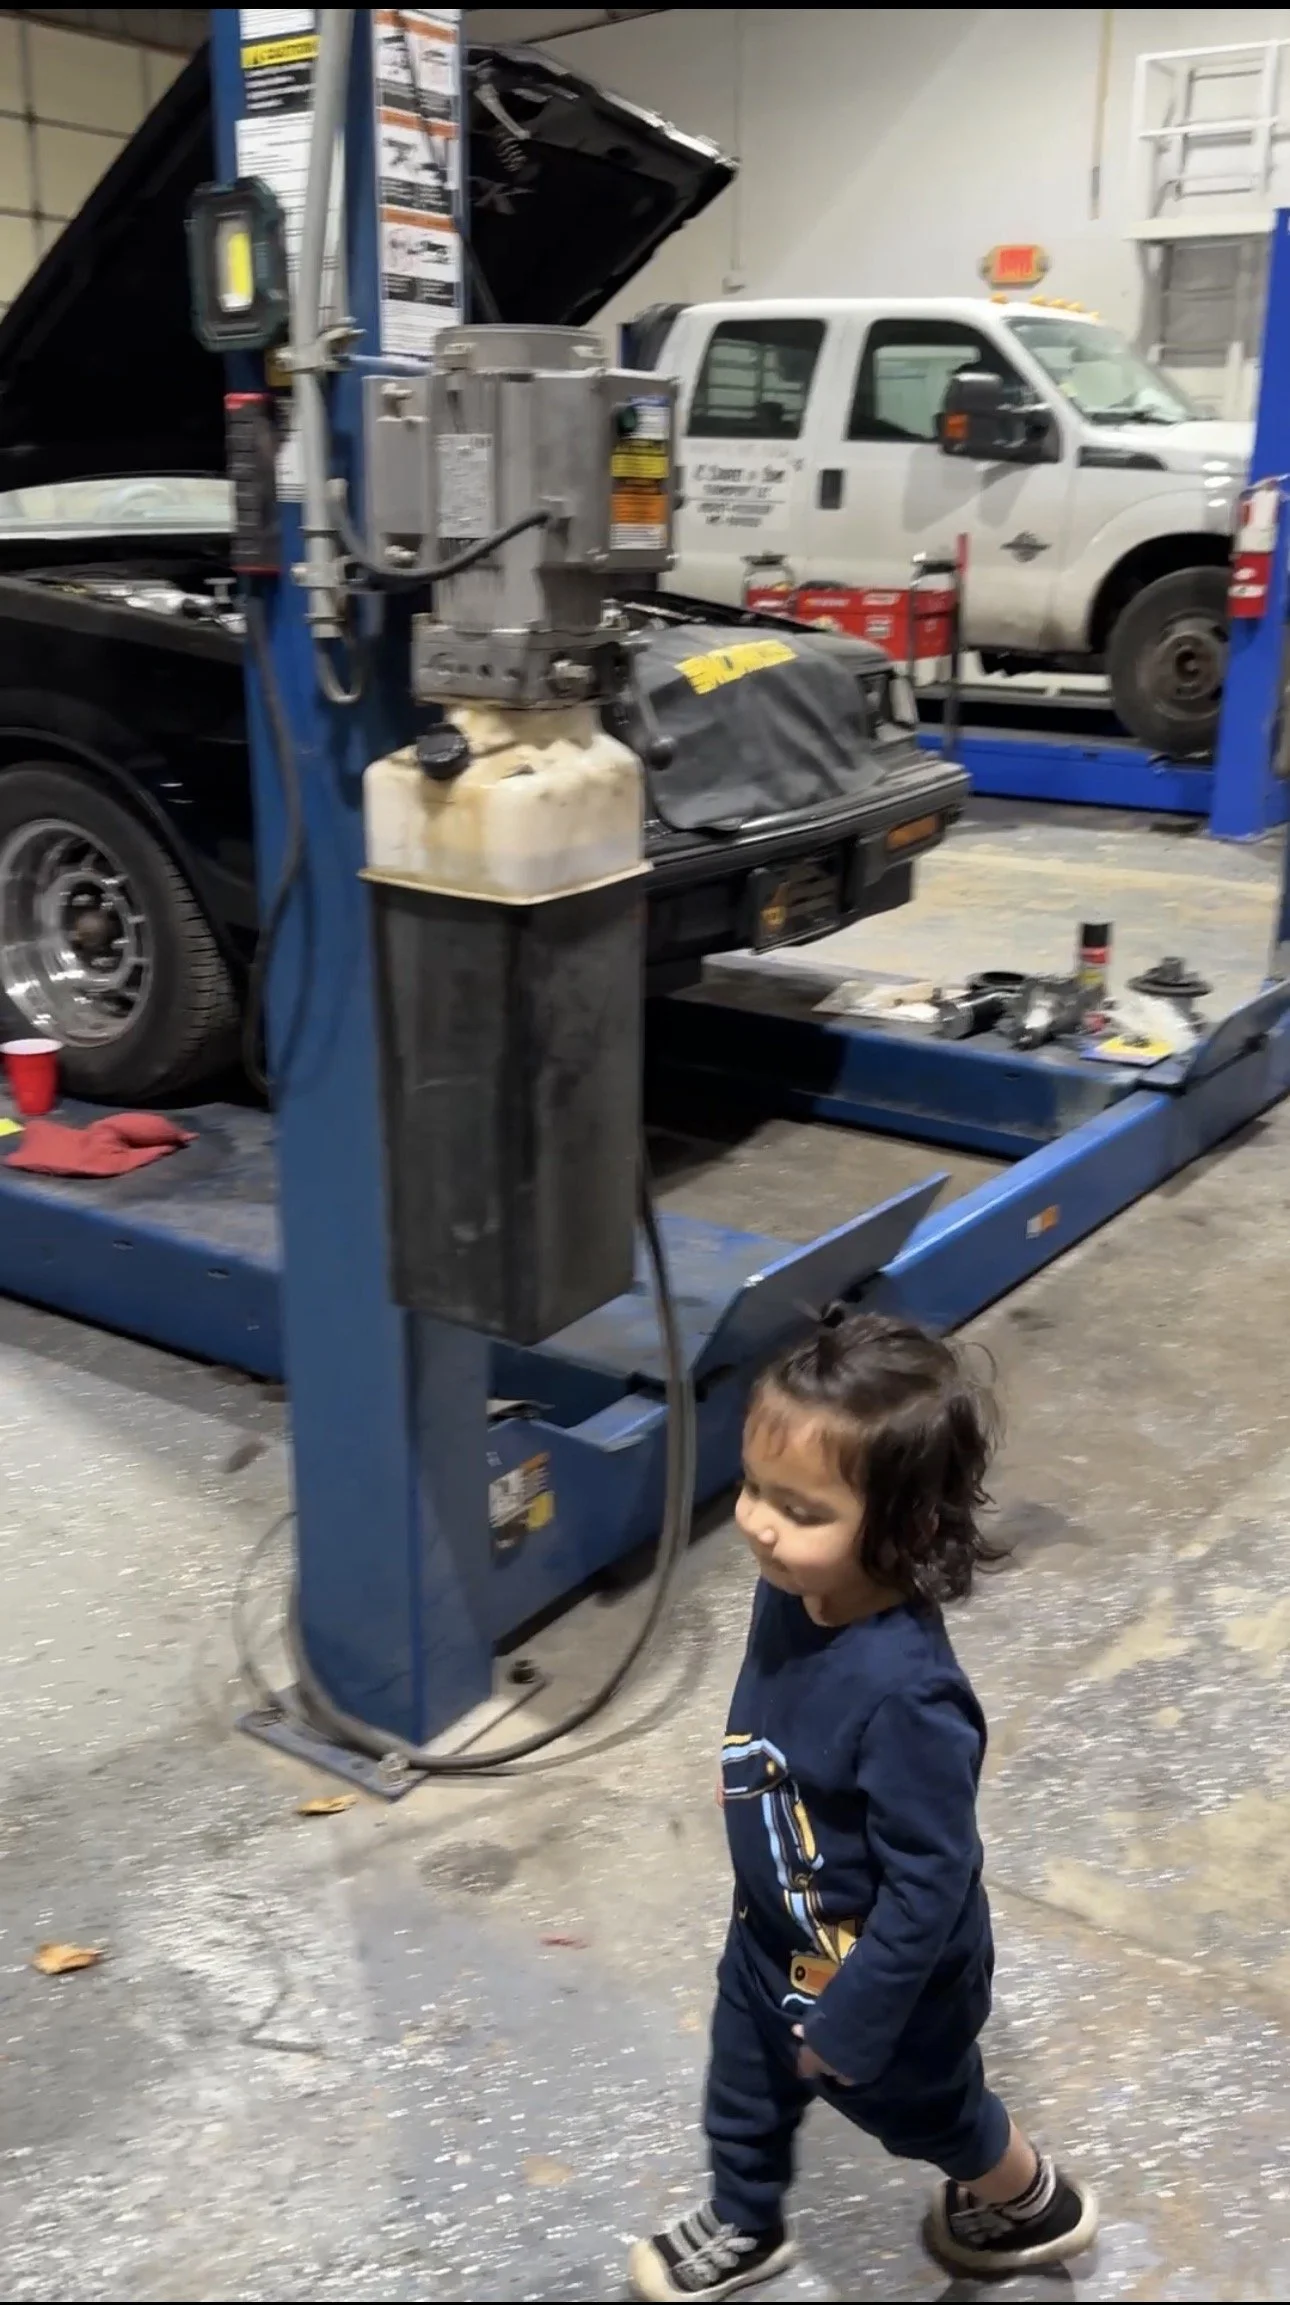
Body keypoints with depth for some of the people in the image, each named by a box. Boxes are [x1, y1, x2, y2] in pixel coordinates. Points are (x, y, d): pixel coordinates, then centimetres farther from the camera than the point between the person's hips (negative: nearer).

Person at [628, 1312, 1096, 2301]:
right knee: (745, 2095, 29)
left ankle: (1039, 2207, 56)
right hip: (771, 1936, 7)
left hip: (885, 1971, -6)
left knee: (922, 2106, 25)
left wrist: (849, 2023, -18)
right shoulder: (790, 1592, -19)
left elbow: (930, 1886, -30)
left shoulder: (906, 1696, -42)